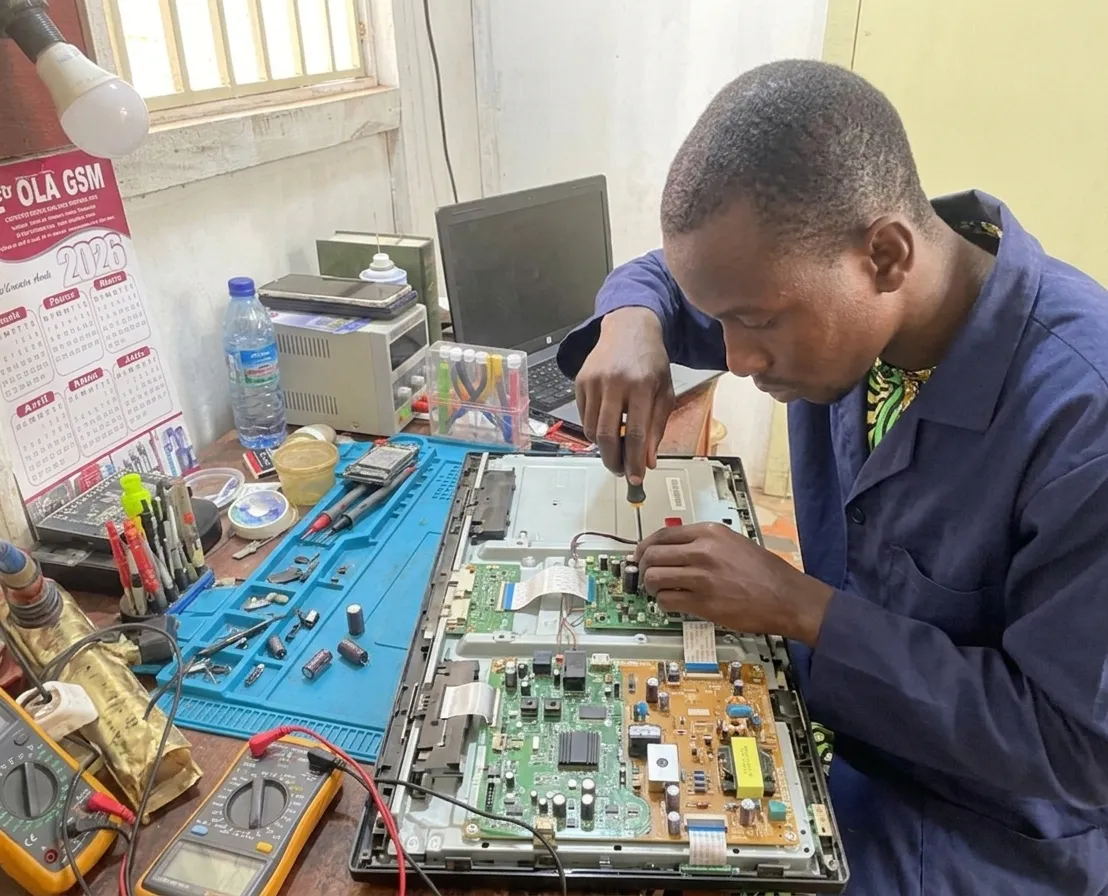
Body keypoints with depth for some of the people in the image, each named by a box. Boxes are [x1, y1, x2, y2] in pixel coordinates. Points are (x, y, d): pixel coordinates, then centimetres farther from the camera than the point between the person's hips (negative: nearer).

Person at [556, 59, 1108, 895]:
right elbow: (661, 274, 5)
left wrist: (797, 607, -29)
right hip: (824, 713, 5)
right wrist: (631, 325, -19)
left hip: (982, 820, -5)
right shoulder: (821, 274, -13)